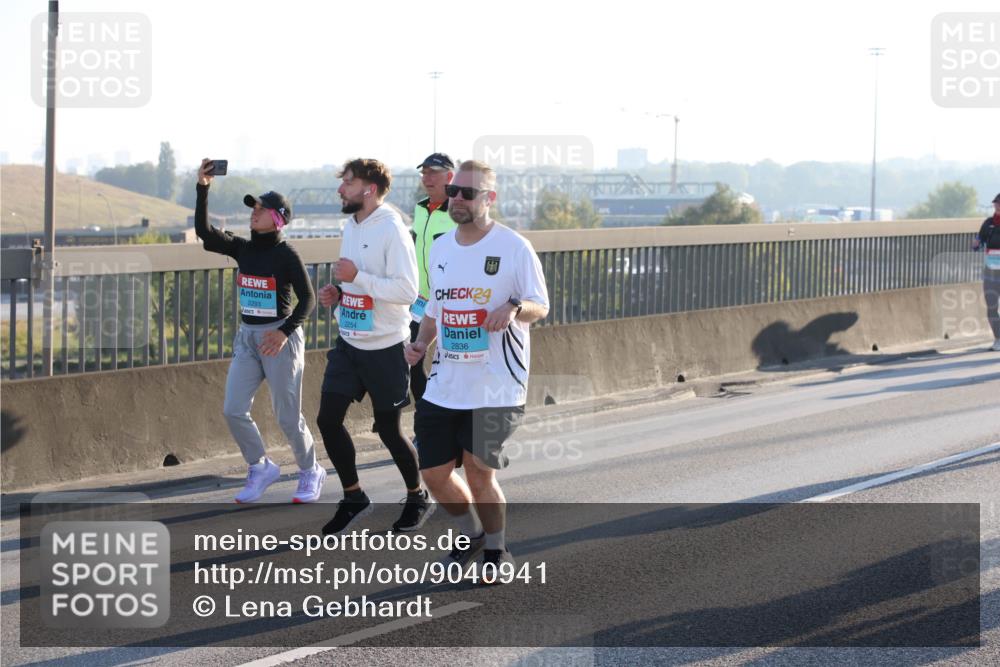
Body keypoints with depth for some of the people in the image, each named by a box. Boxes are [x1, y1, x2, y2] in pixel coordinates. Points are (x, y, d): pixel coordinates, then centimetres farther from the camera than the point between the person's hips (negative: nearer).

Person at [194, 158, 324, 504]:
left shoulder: (286, 254, -11)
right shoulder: (242, 249, 6)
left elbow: (307, 298, -14)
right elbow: (204, 232, -5)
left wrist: (284, 332, -26)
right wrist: (202, 189, -14)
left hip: (280, 338, -6)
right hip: (247, 336, 6)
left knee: (287, 416, 1)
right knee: (233, 410, -1)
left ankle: (310, 472, 22)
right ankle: (261, 468, 18)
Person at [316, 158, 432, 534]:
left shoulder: (392, 231, -17)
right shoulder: (351, 227, 8)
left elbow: (407, 291, -23)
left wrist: (357, 277, -25)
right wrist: (337, 294, 1)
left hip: (385, 348, -7)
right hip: (349, 344, 7)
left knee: (388, 429, 3)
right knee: (328, 420, 1)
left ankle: (418, 498, 25)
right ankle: (353, 499, 17)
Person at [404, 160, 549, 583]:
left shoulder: (514, 247, -7)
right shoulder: (440, 248, 11)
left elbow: (540, 307, -4)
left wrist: (515, 308, -25)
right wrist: (420, 343, 4)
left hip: (496, 386, -6)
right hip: (444, 385, 6)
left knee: (479, 473, -3)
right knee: (434, 472, 7)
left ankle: (496, 552, 20)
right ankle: (471, 536, 33)